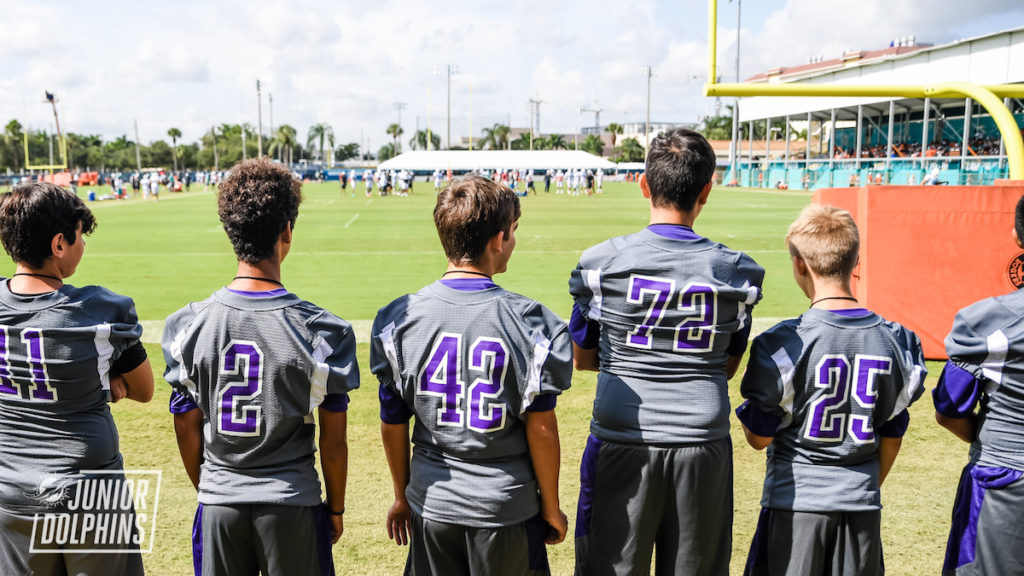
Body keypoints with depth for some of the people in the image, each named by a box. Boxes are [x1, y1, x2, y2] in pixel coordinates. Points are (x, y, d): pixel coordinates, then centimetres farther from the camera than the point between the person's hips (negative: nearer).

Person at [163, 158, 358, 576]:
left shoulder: (189, 325, -8)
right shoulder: (321, 330, -15)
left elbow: (187, 429, 2)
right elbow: (333, 440, -8)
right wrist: (336, 507, 8)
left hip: (219, 504, 3)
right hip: (291, 504, -2)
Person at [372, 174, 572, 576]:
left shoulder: (399, 318, -6)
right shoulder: (528, 321, -14)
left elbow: (393, 423, 1)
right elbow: (541, 427, -10)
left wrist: (402, 496, 16)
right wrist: (551, 507, 4)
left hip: (431, 505, 3)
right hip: (507, 507, -2)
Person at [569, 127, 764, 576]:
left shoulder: (600, 263, -5)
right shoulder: (738, 272, 0)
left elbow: (583, 358, 6)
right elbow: (728, 367, 11)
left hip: (622, 444, -1)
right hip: (703, 445, 2)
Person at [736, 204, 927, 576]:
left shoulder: (785, 342, -14)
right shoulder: (892, 341, 0)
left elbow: (759, 437, -8)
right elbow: (892, 435, 8)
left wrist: (747, 408, 11)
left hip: (795, 502, -4)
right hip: (861, 505, 4)